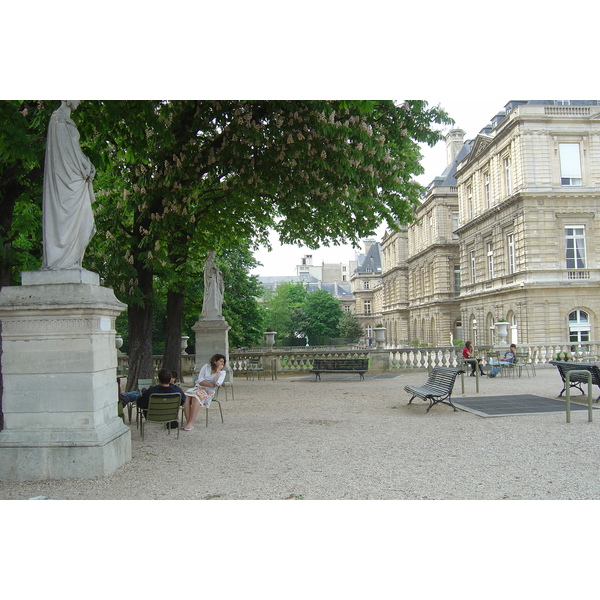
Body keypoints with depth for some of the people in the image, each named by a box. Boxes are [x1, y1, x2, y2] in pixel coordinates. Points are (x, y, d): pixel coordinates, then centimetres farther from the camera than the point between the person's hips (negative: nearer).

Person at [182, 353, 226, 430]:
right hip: (198, 387, 2)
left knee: (196, 396, -36)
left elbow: (217, 383, -12)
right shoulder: (206, 367, 10)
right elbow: (200, 381, 0)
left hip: (209, 392, -2)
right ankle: (187, 421, -31)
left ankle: (191, 423, -38)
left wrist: (218, 370, -7)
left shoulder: (222, 372, 8)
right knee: (186, 396, -30)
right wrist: (212, 385, -9)